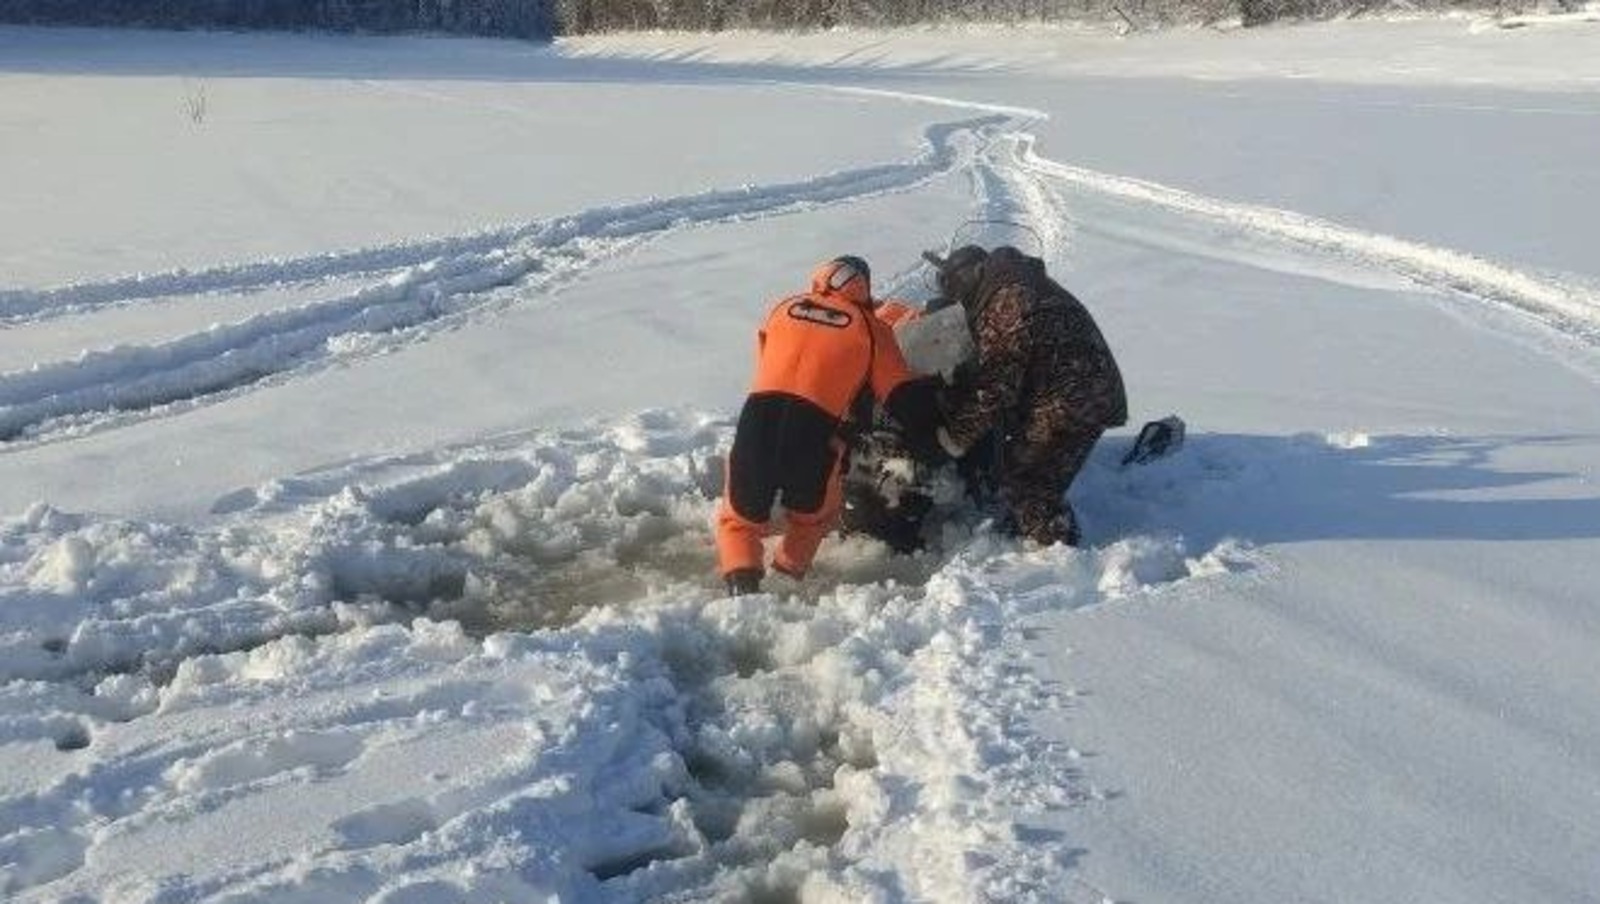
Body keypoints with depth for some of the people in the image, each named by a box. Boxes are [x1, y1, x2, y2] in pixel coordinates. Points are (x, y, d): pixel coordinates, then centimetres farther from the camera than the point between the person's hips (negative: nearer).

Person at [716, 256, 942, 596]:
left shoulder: (783, 309, 20)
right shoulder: (871, 329, 12)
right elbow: (905, 396, 10)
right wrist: (934, 430, 23)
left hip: (757, 420, 2)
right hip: (814, 434, -2)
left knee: (740, 517, 21)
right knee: (814, 515, 29)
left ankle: (740, 580, 0)